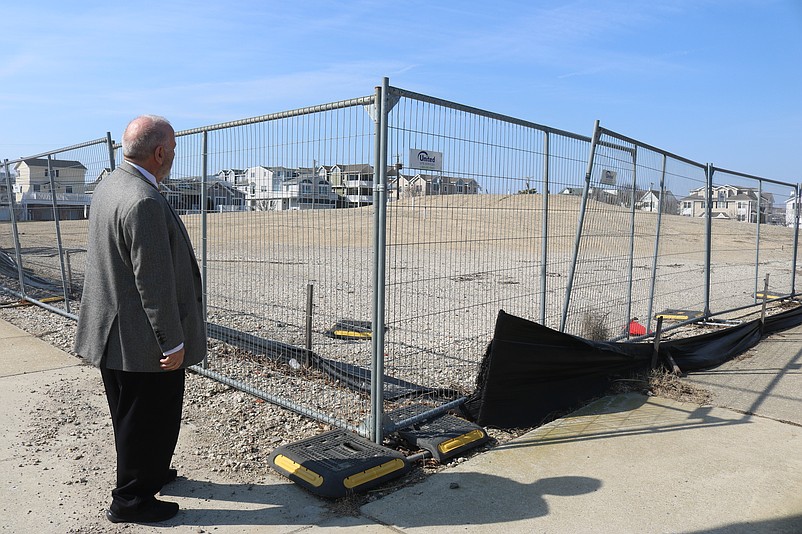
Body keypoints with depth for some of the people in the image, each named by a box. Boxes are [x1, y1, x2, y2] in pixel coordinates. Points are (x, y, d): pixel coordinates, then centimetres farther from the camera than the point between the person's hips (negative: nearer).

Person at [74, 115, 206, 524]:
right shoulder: (145, 203, -26)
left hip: (113, 333, 10)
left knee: (131, 416, 24)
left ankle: (150, 473, 44)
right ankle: (131, 500, 25)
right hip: (144, 340, -10)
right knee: (149, 419, 8)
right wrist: (174, 342, -18)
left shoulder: (107, 187, 6)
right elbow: (154, 282, -26)